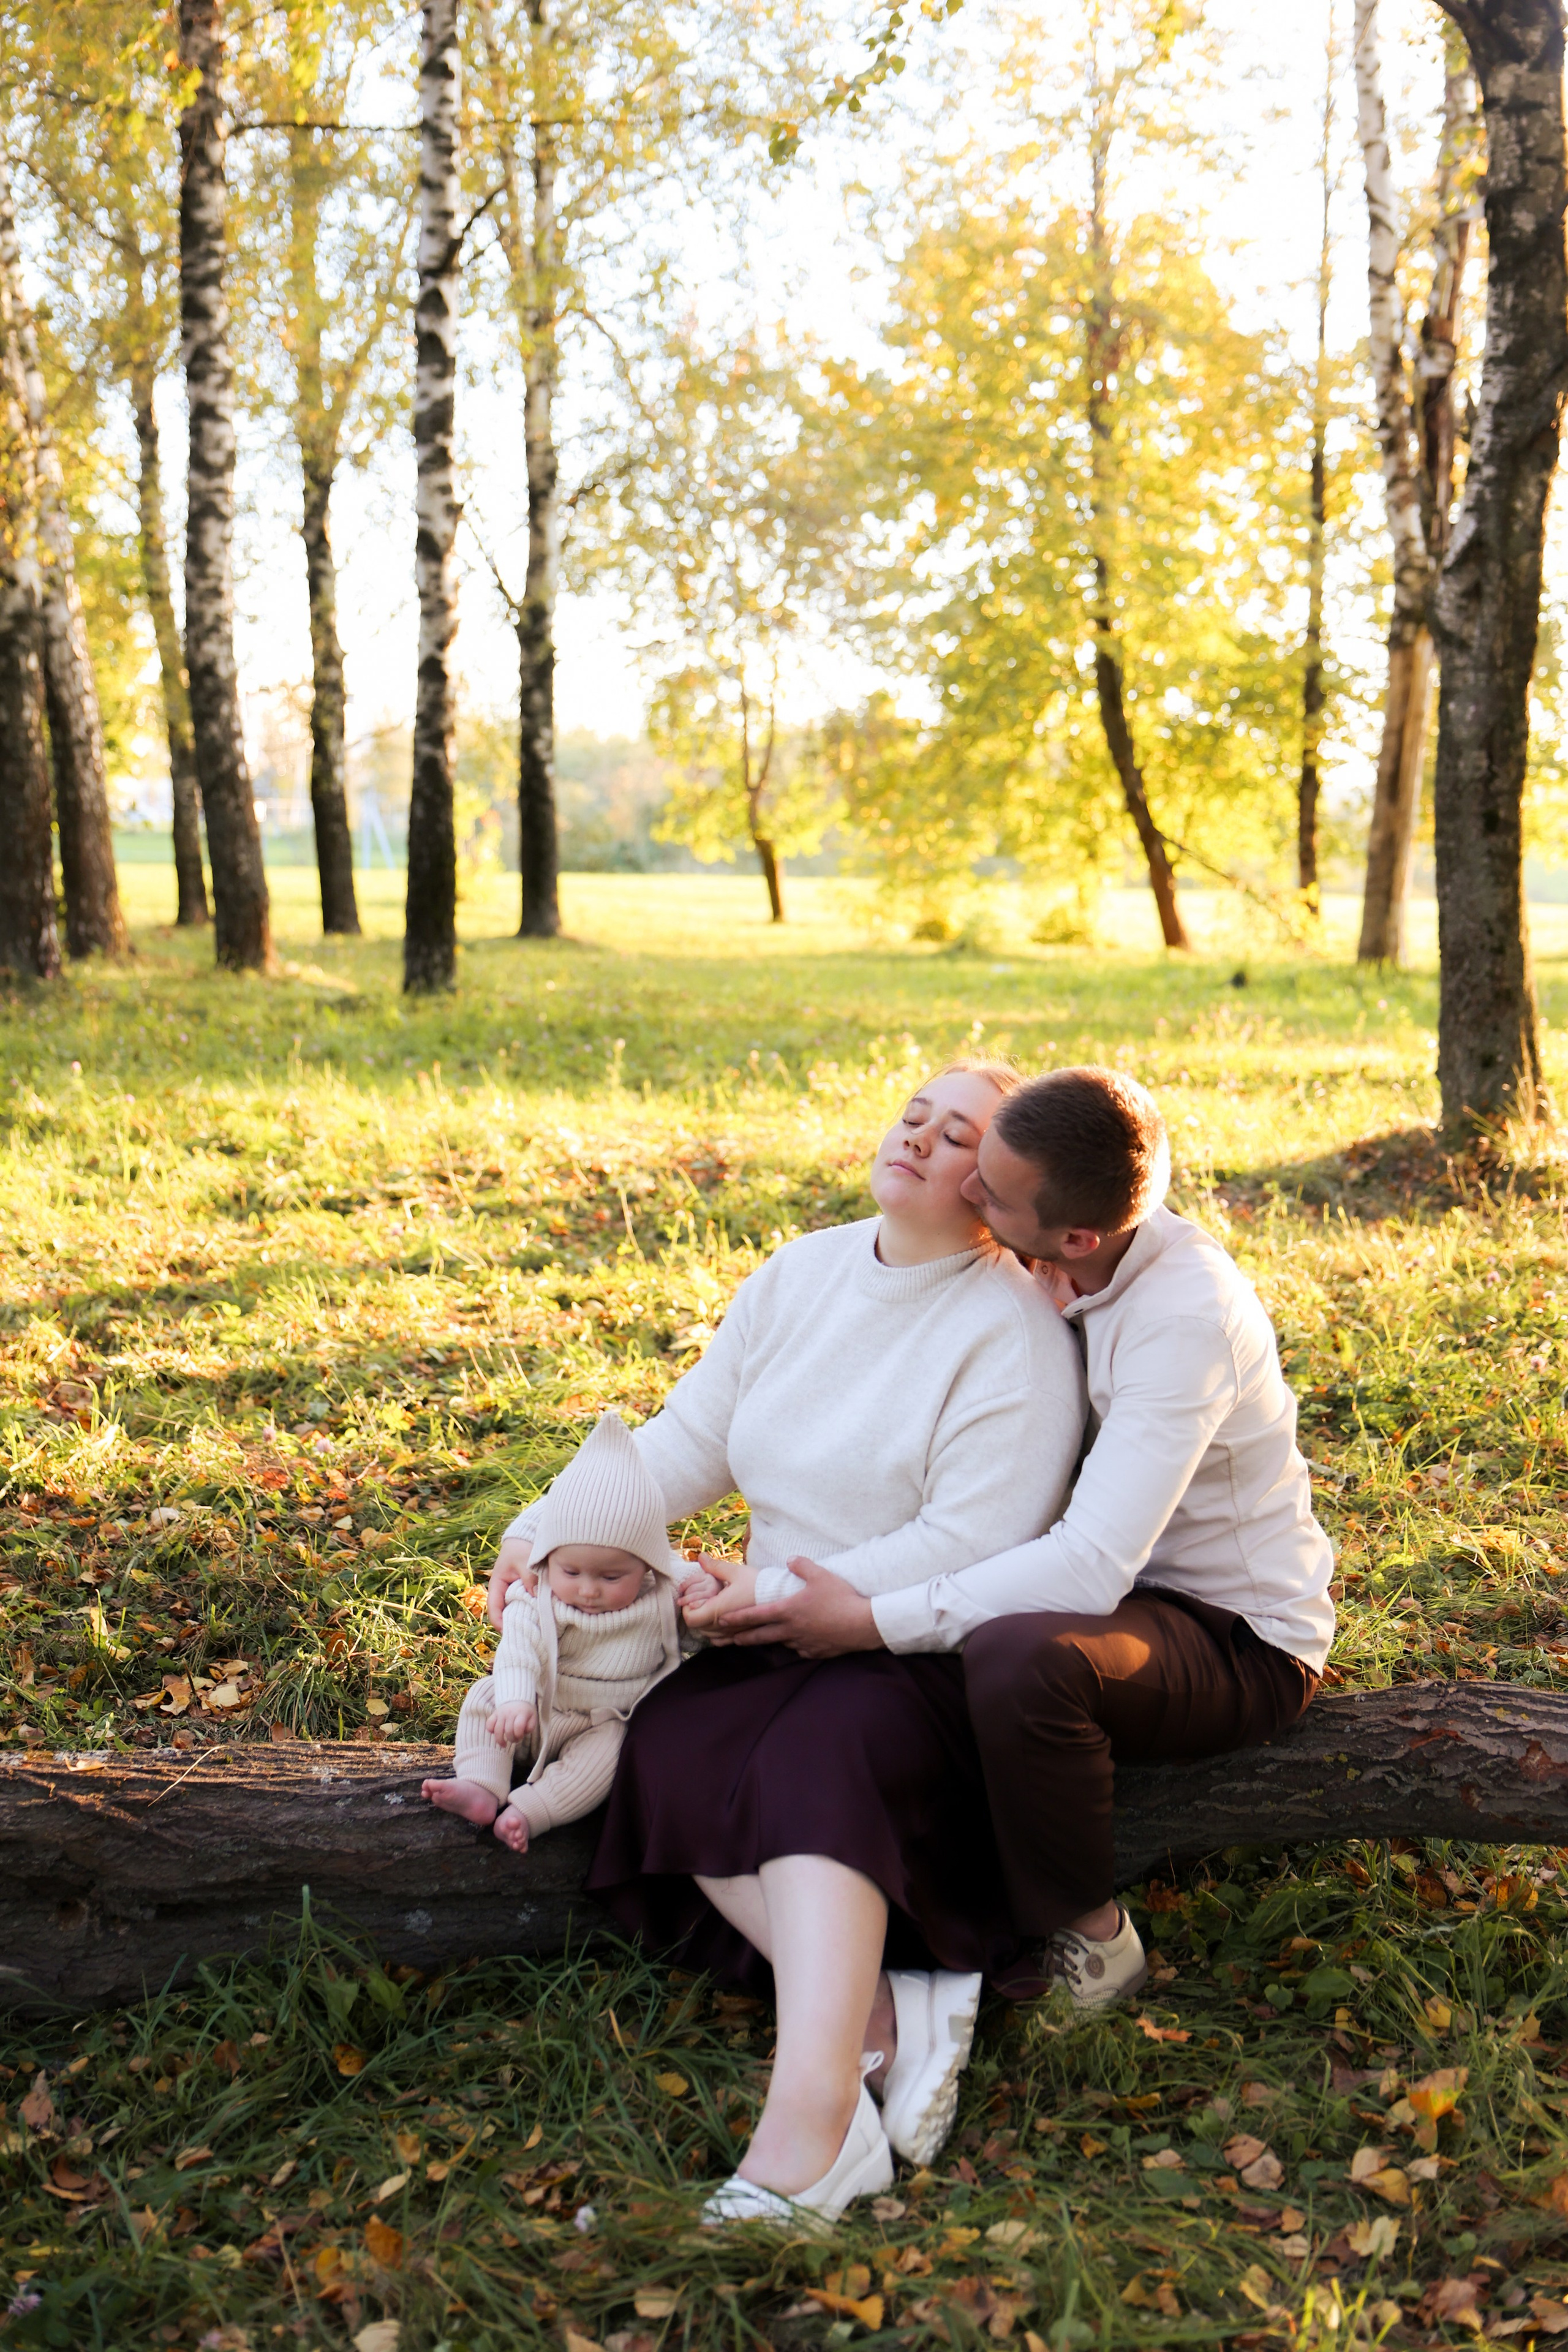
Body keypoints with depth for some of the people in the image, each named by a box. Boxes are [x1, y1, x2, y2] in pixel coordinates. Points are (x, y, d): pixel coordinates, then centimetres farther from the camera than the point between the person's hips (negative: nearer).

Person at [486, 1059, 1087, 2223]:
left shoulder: (1013, 1328, -11)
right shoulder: (801, 1274, 11)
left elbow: (970, 1544, -17)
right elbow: (689, 1441, 14)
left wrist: (784, 1593, -19)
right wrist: (554, 1527, 2)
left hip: (934, 1651, -6)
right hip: (790, 1641, 7)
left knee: (825, 1760, -35)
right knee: (672, 1751, -22)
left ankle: (804, 2135, -44)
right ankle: (882, 2009, -28)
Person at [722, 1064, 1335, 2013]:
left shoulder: (1187, 1316, -31)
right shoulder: (1065, 1273, -5)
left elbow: (1092, 1567, -36)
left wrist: (873, 1621, -33)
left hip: (1240, 1639, -9)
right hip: (1122, 1576, 9)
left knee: (1019, 1655, -36)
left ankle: (1089, 1940, -10)